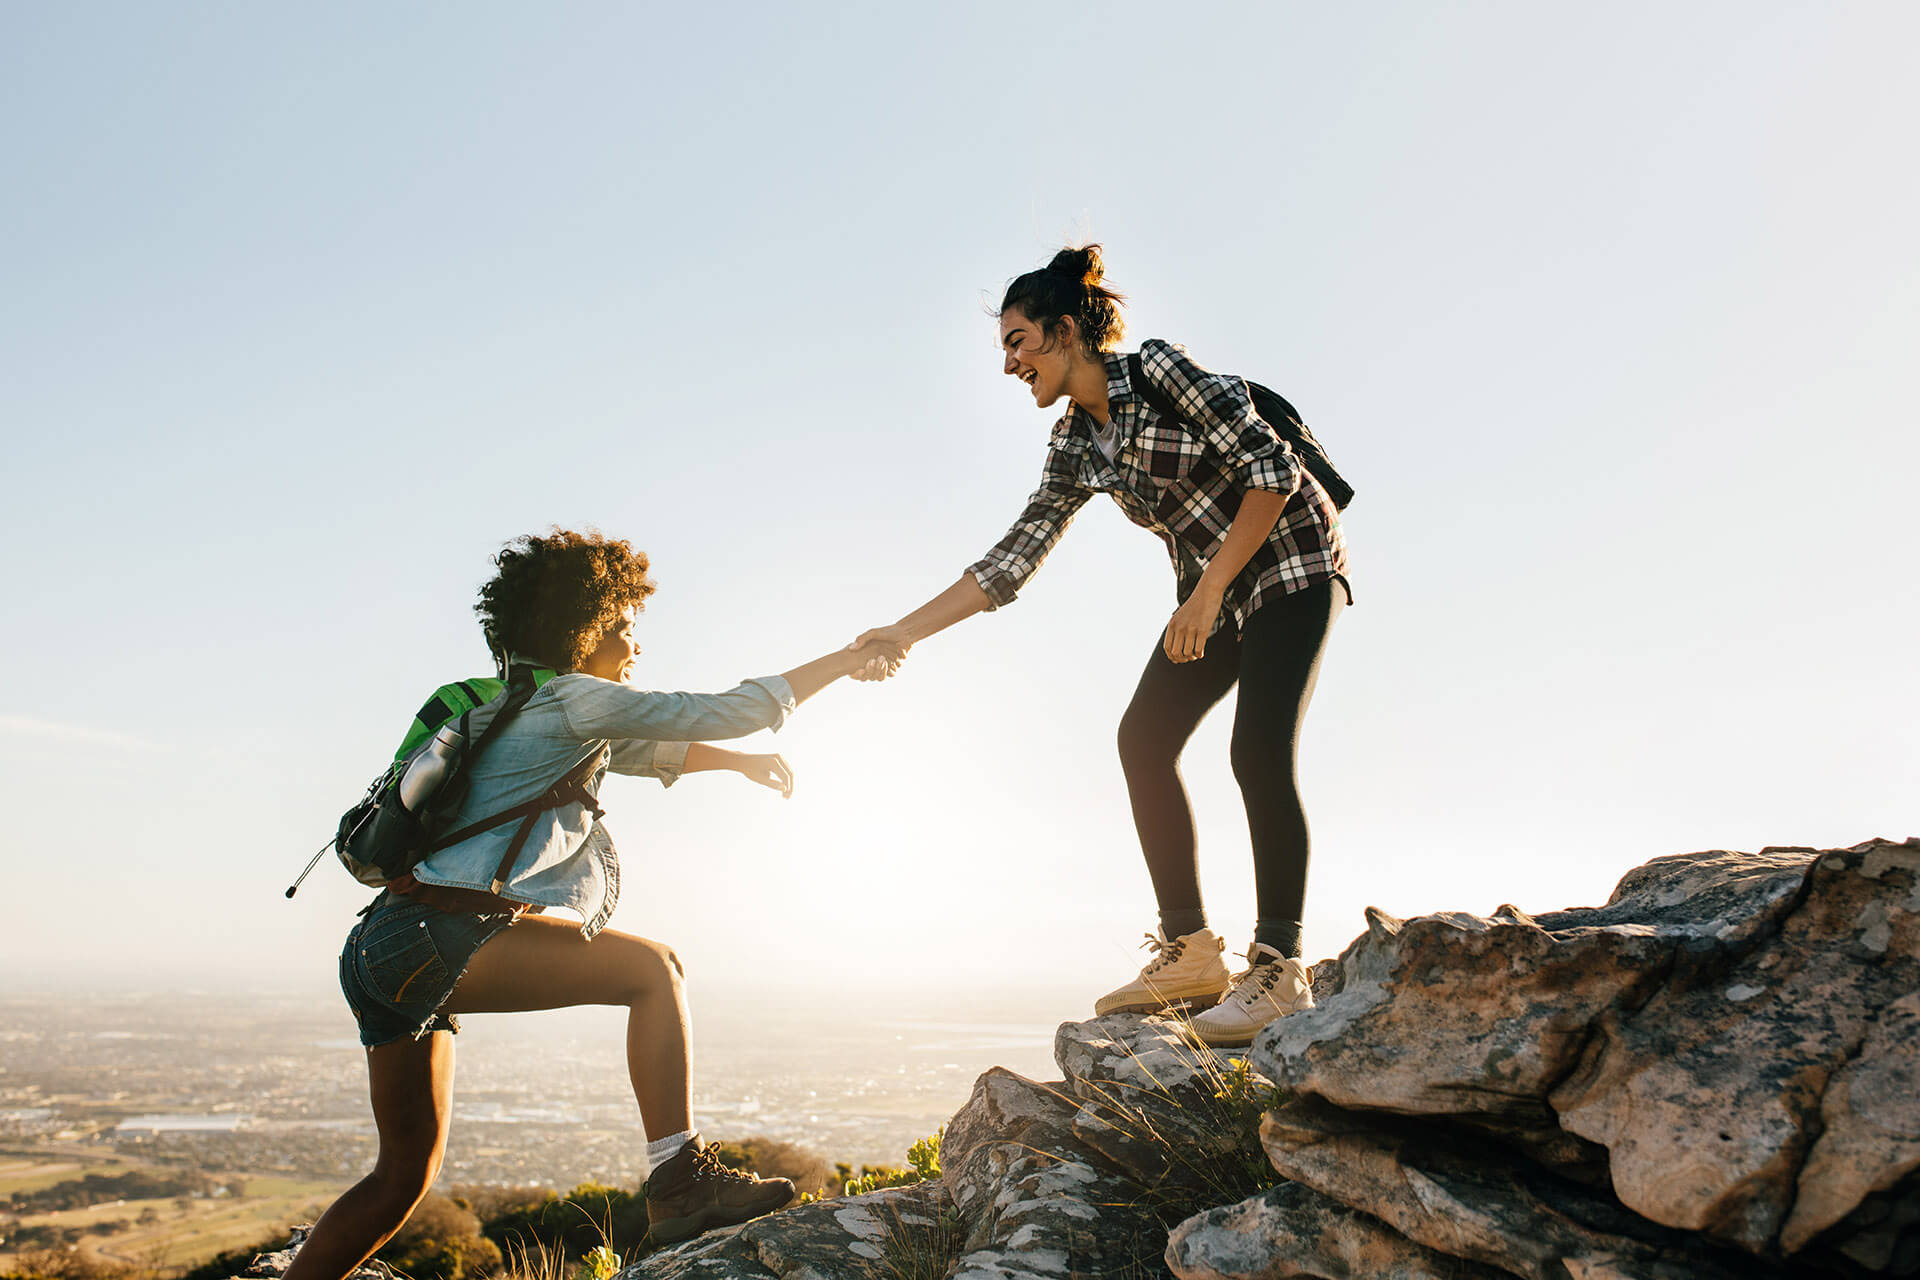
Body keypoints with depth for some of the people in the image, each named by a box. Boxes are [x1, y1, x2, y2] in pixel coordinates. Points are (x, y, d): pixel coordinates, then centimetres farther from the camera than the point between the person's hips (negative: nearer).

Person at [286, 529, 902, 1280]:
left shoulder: (523, 709, 23)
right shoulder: (573, 699, -6)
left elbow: (641, 750, 37)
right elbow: (724, 712, -6)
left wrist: (738, 761, 36)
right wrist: (843, 663, 3)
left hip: (385, 951, 10)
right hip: (438, 938, -10)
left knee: (407, 1173, 18)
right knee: (654, 969, -12)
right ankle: (680, 1183, -16)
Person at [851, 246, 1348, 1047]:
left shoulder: (1160, 371, -18)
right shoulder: (1074, 448, 3)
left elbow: (1274, 469, -21)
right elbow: (1011, 560, 0)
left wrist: (1208, 593, -23)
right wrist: (904, 632, -6)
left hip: (1288, 564, -7)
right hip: (1211, 590, 7)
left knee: (1259, 753, -20)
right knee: (1144, 739, -4)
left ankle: (1279, 971, -12)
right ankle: (1190, 953, 2)